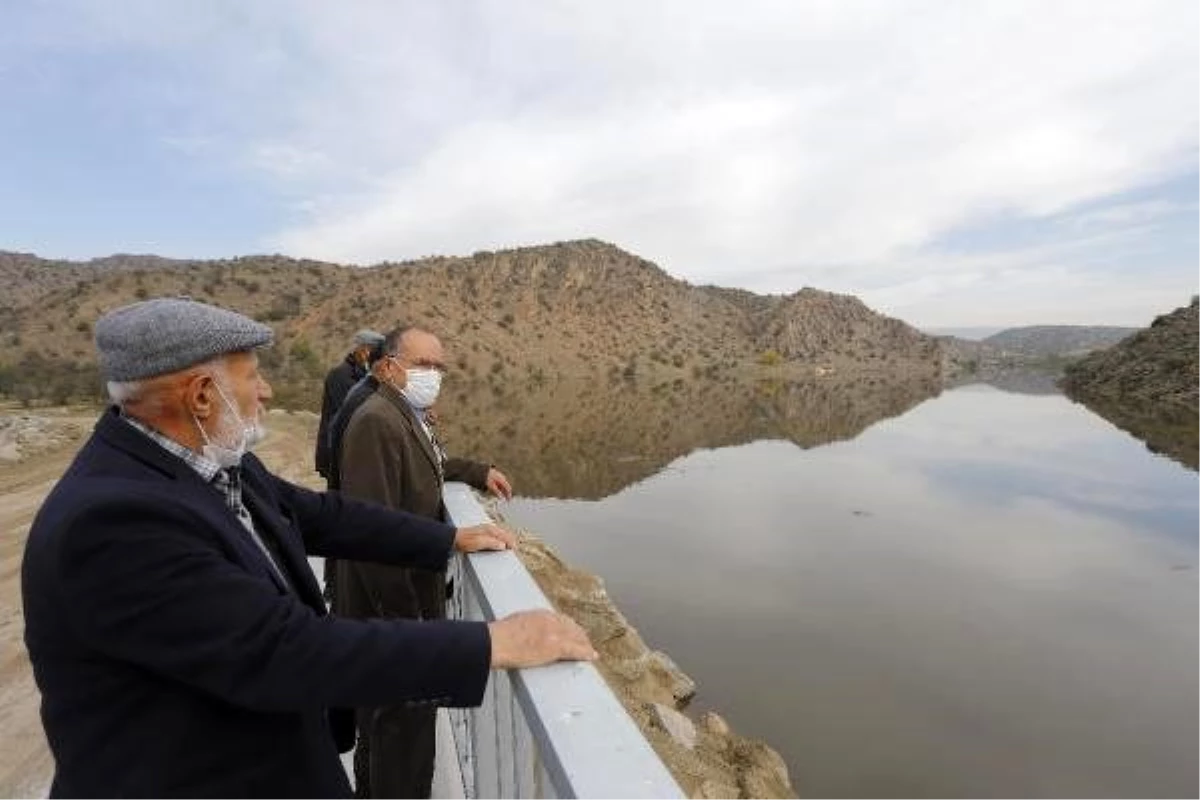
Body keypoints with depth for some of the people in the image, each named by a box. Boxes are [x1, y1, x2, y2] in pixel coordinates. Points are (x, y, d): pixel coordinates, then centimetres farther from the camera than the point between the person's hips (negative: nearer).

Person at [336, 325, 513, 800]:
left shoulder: (412, 416, 5)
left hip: (410, 597, 10)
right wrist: (405, 617, -22)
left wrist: (477, 472, 10)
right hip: (392, 608, -10)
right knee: (405, 721, 8)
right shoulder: (377, 422, -24)